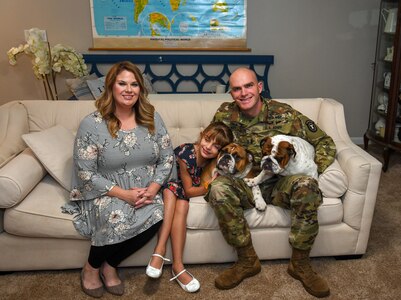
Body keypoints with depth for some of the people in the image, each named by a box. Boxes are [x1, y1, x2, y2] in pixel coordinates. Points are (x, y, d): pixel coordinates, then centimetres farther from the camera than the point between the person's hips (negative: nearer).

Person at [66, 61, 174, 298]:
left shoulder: (153, 119, 0)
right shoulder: (91, 124, -11)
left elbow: (167, 158, 2)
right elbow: (85, 173, -13)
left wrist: (152, 188, -15)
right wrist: (123, 194, -21)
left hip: (146, 190, 4)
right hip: (106, 192, -3)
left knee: (156, 216, -27)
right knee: (116, 217, -34)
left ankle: (110, 265, -2)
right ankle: (91, 268, 0)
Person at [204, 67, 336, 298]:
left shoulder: (284, 114, -7)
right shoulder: (225, 115, -2)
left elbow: (325, 143, 0)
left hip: (280, 184, 0)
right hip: (244, 185, 1)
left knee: (306, 185, -32)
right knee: (218, 189, -31)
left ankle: (300, 263, -13)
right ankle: (247, 260, -13)